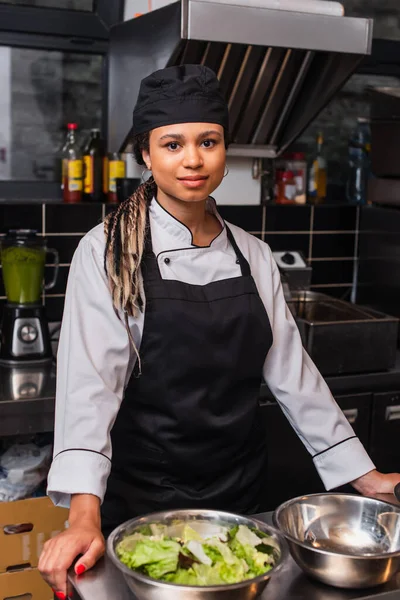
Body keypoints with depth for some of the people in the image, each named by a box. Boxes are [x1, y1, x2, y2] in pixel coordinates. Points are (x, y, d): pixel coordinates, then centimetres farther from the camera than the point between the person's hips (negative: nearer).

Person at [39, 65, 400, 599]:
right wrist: (85, 516, -31)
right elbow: (90, 383, -20)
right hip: (141, 497, -4)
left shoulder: (253, 256, 2)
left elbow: (291, 371, 5)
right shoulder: (107, 253, -12)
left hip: (240, 490, 4)